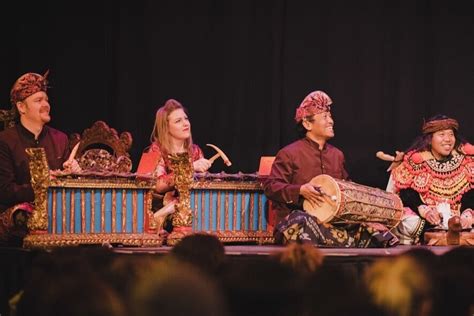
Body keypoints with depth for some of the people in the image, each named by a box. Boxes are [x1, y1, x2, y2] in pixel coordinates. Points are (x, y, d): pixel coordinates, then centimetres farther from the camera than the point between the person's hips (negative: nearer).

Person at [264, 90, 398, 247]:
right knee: (304, 223, -42)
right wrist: (300, 191, -22)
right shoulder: (289, 154, -2)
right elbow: (270, 186, -7)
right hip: (298, 216, -5)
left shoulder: (337, 155, 18)